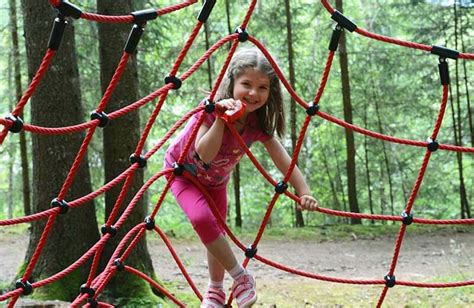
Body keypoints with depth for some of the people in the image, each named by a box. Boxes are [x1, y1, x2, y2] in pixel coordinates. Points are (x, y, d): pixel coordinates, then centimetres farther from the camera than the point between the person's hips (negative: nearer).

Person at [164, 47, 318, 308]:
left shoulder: (258, 124, -21)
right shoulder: (213, 109, -33)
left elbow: (284, 161, -20)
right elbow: (205, 154, -43)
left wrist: (304, 193, -31)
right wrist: (221, 118, -53)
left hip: (215, 180, 4)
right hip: (183, 171, -4)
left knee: (216, 232, 8)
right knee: (202, 218, -28)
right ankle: (240, 276, -16)